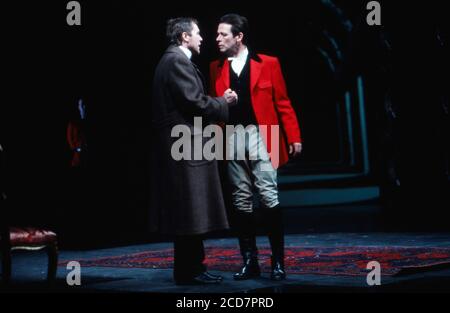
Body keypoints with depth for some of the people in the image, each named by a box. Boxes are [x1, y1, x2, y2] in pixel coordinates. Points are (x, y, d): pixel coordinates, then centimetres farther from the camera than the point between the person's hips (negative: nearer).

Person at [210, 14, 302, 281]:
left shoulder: (268, 64, 2)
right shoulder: (216, 68, 12)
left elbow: (282, 102, 2)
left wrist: (294, 136, -3)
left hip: (261, 137, -3)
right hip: (231, 140, 3)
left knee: (269, 196, -7)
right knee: (241, 201, 6)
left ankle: (278, 261, 2)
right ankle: (250, 261, 13)